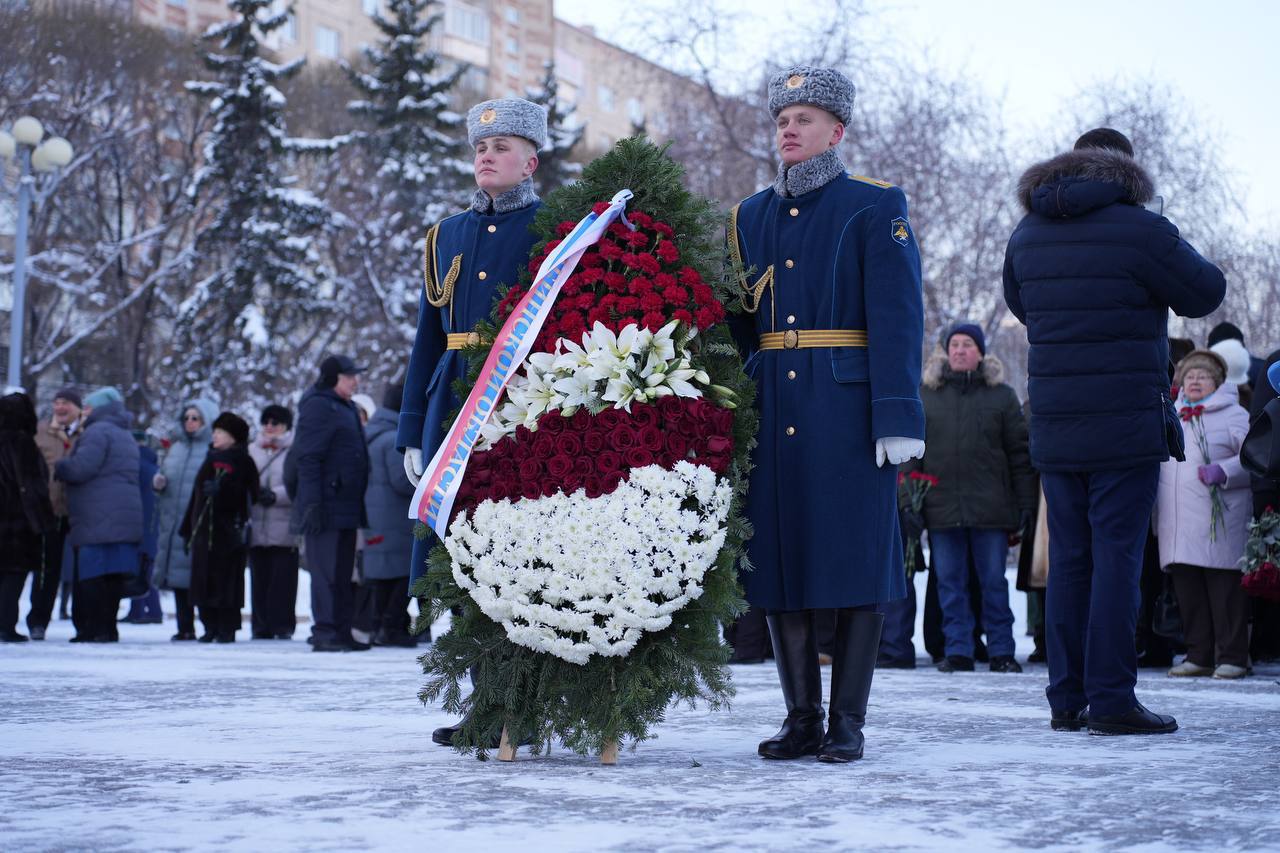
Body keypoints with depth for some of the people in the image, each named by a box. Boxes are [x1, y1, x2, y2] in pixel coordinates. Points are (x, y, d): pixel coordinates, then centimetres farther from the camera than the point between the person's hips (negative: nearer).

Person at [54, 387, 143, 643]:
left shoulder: (98, 431, -8)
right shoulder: (126, 436, 24)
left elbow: (81, 467, -18)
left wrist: (55, 467, 0)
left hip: (97, 520, -9)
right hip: (126, 517, 9)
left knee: (91, 576, -7)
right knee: (112, 577, 9)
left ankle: (95, 629, -10)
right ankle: (108, 629, 10)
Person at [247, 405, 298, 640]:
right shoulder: (252, 451, 17)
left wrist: (276, 495, -18)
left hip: (284, 529, -5)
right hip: (256, 526, 5)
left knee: (283, 578, -5)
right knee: (259, 577, 6)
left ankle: (283, 626, 1)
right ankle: (261, 627, 12)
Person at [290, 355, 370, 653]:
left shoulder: (345, 408, 20)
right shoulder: (318, 407, -10)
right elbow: (307, 459, -16)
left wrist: (358, 506, 22)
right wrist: (313, 504, -22)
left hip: (346, 508, 10)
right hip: (326, 509, -10)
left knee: (342, 574, 11)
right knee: (327, 572, -8)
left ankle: (341, 633, 16)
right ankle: (325, 633, -6)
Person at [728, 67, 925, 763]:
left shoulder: (875, 208, 0)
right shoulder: (751, 216, 15)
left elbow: (896, 318, -7)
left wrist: (898, 418, -15)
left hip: (847, 409, -5)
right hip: (770, 410, 5)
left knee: (855, 558, -2)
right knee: (777, 558, 4)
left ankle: (848, 723, 6)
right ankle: (801, 719, 13)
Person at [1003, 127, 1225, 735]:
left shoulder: (1027, 234, 9)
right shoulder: (1139, 230, -9)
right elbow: (1205, 294, 2)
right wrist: (1180, 251, 19)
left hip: (1053, 428, 6)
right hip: (1126, 427, -5)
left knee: (1067, 559, 10)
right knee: (1117, 556, -3)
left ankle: (1066, 701, 12)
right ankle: (1111, 700, -4)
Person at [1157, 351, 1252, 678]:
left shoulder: (1233, 415, 2)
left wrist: (1223, 471, -19)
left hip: (1219, 526, -6)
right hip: (1178, 527, 6)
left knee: (1225, 592, -4)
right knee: (1188, 592, 7)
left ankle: (1232, 657, 1)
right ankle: (1198, 656, 15)